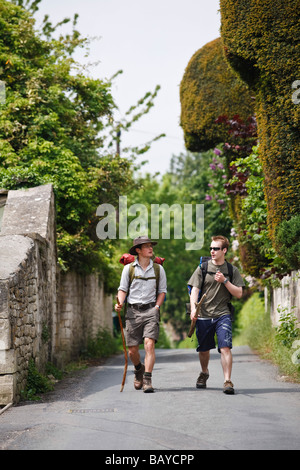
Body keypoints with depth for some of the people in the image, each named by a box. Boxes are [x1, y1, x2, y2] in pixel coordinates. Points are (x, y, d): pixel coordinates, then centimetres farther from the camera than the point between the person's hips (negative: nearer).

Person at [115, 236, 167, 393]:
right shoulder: (129, 268, 4)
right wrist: (120, 303, -12)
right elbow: (123, 289, 7)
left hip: (150, 310, 0)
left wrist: (156, 307, -1)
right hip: (133, 311, 0)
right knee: (132, 350, 3)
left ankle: (147, 380, -15)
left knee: (149, 344, -18)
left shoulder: (158, 269, 7)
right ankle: (139, 369, 35)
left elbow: (162, 291, 14)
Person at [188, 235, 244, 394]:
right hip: (203, 315, 1)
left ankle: (228, 381, -15)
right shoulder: (202, 267, 6)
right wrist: (193, 308, -15)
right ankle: (204, 373, 41)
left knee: (225, 347, -17)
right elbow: (194, 290, 0)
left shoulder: (232, 270, 6)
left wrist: (224, 281, -10)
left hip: (223, 315, -1)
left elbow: (239, 293, 3)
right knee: (203, 349, 13)